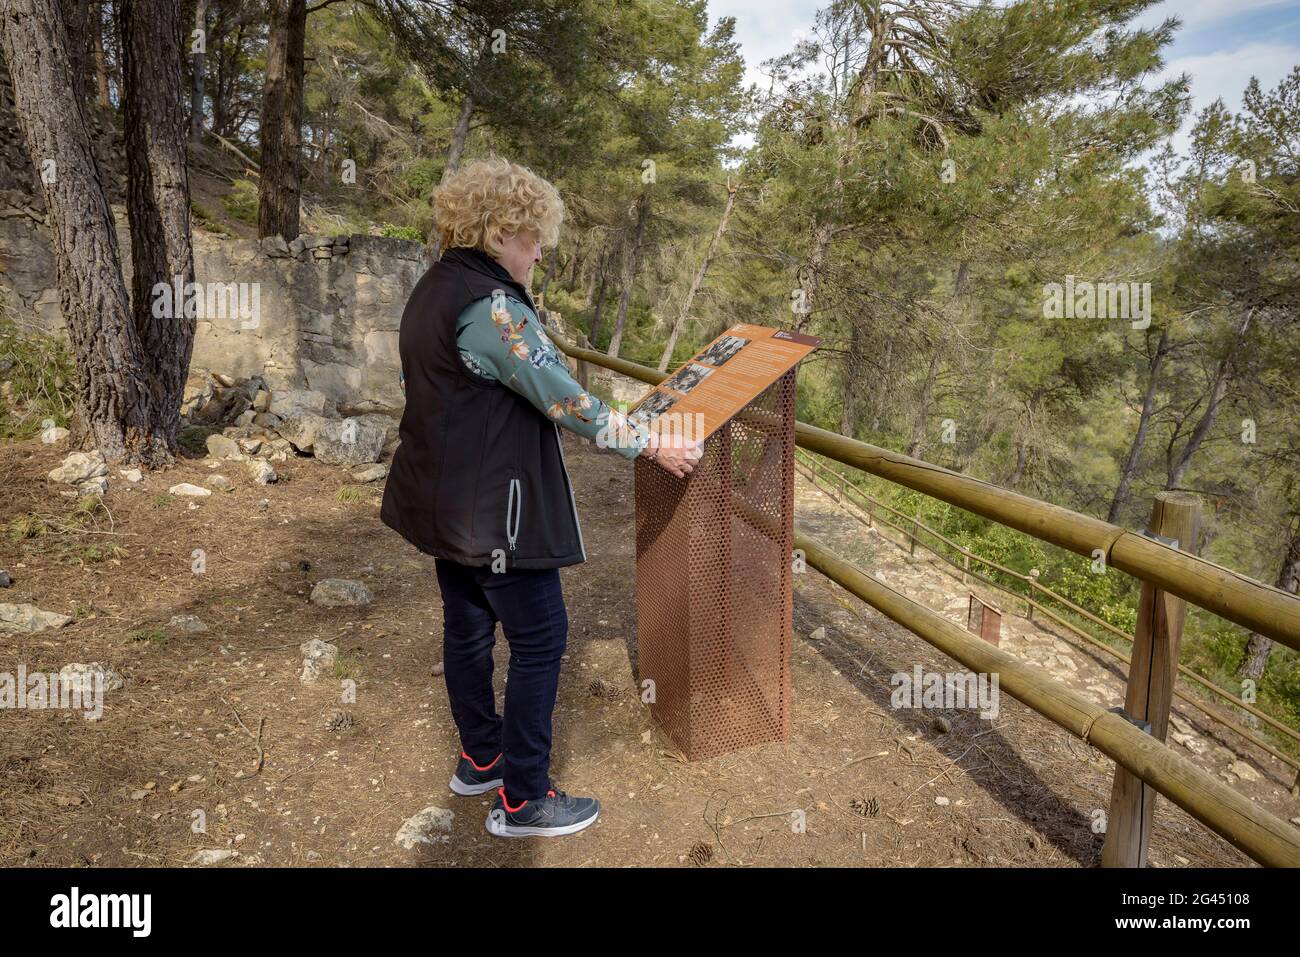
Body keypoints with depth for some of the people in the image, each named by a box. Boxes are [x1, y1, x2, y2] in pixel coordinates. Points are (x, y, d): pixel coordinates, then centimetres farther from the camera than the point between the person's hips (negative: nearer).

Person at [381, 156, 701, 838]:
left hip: (445, 498, 10)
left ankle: (480, 757, 38)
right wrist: (653, 446, -14)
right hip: (492, 508, -10)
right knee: (540, 638, 1)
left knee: (466, 625, 20)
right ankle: (522, 800, 15)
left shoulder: (434, 290, 10)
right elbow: (565, 403, -23)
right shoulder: (490, 306, -22)